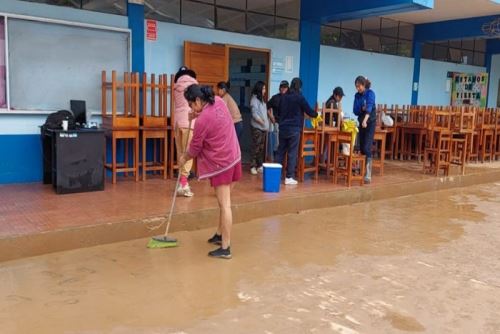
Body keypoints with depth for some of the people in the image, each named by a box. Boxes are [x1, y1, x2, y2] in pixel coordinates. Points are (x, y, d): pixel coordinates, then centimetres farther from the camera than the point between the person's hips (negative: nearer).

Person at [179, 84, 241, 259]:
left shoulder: (203, 120, -21)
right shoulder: (218, 101, 1)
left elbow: (195, 147, -7)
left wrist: (184, 157, 11)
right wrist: (198, 114, 12)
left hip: (220, 163, -9)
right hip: (233, 157, 9)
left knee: (224, 205, -6)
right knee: (223, 202, 19)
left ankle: (225, 248, -1)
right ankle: (220, 234, 34)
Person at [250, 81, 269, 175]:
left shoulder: (262, 99, 16)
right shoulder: (254, 99, -9)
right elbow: (254, 114, -15)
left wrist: (267, 124, 8)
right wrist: (263, 122, -17)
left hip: (263, 127, 8)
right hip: (257, 127, -8)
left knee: (261, 148, 9)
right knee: (256, 147, -6)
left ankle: (259, 166, 15)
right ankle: (253, 166, -1)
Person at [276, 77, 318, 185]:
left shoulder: (283, 97, 7)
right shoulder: (299, 98, -8)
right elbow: (309, 111, -1)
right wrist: (316, 114, 19)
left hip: (283, 128, 5)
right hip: (294, 129, -5)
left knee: (281, 151, 10)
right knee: (292, 153, -1)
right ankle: (289, 177, 0)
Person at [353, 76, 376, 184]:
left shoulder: (370, 93, -14)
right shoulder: (357, 95, 5)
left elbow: (369, 107, -30)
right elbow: (355, 111, 3)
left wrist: (365, 120, -45)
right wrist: (362, 108, -20)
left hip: (370, 123, -6)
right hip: (361, 123, 6)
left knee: (367, 148, -15)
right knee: (361, 148, 8)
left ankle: (368, 175, -18)